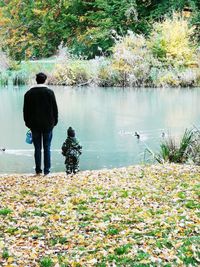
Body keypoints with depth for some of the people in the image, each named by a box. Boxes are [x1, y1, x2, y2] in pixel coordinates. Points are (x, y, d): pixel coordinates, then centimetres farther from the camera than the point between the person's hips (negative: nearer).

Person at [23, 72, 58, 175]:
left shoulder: (29, 93, -1)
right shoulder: (50, 92, -6)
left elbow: (26, 110, 4)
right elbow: (55, 109, -2)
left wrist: (28, 123, 13)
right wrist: (54, 121, 8)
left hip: (34, 125, 1)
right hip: (48, 125, -1)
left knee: (37, 148, 7)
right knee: (47, 148, 5)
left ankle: (38, 170, 8)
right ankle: (47, 170, 5)